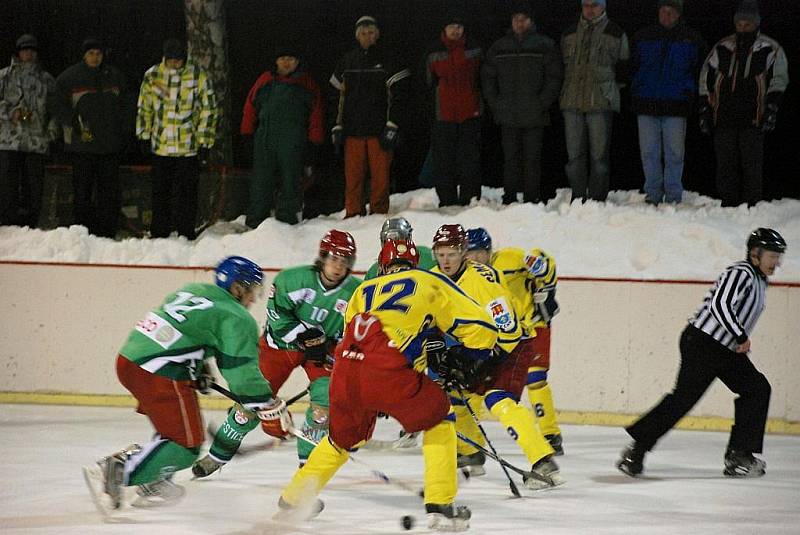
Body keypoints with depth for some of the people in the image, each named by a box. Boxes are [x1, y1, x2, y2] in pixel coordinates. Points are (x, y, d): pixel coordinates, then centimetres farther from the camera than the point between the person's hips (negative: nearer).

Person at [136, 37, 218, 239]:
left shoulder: (199, 76, -6)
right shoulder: (153, 75, 1)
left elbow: (208, 111, -2)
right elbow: (144, 108, 13)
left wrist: (204, 143, -5)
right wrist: (144, 136, 10)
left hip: (189, 148, -2)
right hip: (160, 147, 2)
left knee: (187, 194, 1)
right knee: (160, 193, 10)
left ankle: (186, 236, 9)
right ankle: (159, 236, 19)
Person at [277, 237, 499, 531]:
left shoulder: (364, 290, 31)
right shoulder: (432, 283, 19)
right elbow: (481, 328, 15)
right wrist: (469, 360, 34)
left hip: (345, 369, 5)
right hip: (387, 371, -5)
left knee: (344, 435, 30)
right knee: (438, 419, 18)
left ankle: (294, 497, 42)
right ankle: (440, 506, 9)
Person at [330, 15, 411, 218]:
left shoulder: (387, 60, 3)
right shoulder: (347, 61, 14)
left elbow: (398, 95, -1)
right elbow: (338, 96, 17)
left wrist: (392, 127, -9)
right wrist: (337, 128, 9)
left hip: (379, 130, -3)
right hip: (353, 130, 3)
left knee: (380, 174, -4)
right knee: (353, 174, -1)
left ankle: (379, 213, 2)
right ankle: (353, 214, 5)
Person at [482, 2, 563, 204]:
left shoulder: (544, 45, 2)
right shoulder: (499, 47, 11)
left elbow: (554, 77, 0)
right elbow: (488, 77, 15)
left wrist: (543, 103, -8)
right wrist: (494, 103, 4)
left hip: (534, 114, -2)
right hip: (508, 115, 2)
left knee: (532, 157, -1)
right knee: (510, 157, 4)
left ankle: (531, 197, 3)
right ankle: (509, 197, 8)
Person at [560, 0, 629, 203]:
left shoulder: (616, 34, 6)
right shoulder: (570, 34, 16)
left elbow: (624, 67, 11)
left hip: (601, 102, -3)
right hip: (572, 101, 3)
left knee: (599, 154, -4)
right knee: (575, 154, 3)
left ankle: (597, 198, 0)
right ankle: (578, 198, 7)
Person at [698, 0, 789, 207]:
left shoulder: (770, 50, 5)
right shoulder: (722, 48, 14)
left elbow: (779, 79, 1)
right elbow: (706, 79, 16)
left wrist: (771, 108, -10)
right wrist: (705, 110, 10)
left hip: (753, 118, -3)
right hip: (724, 117, 3)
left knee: (752, 164, -5)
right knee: (725, 164, 3)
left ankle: (752, 206, -2)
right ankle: (728, 206, 8)